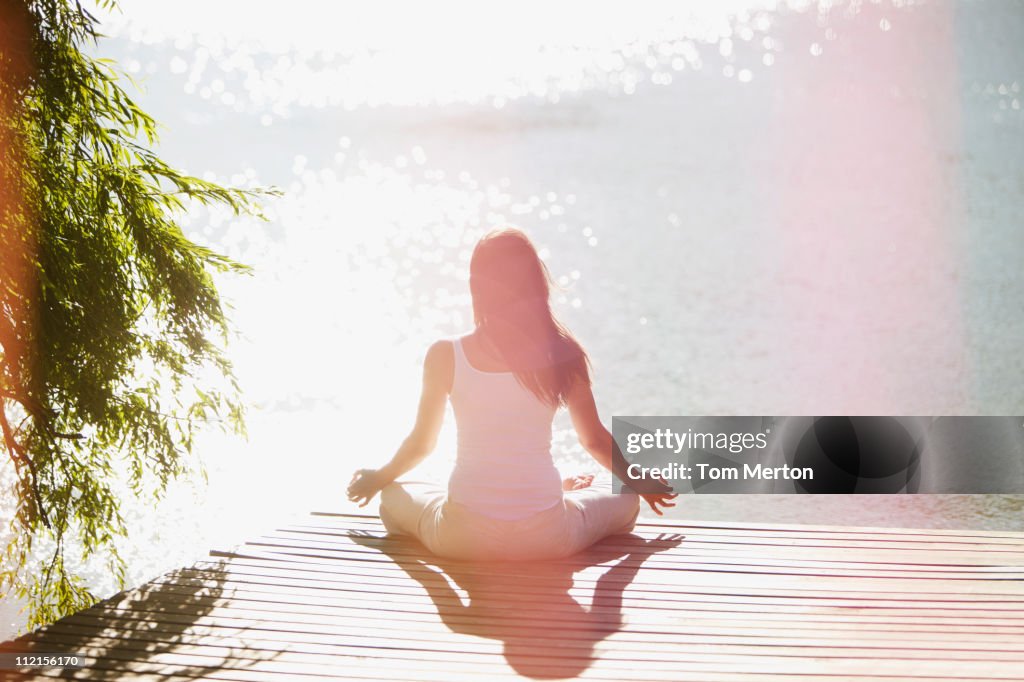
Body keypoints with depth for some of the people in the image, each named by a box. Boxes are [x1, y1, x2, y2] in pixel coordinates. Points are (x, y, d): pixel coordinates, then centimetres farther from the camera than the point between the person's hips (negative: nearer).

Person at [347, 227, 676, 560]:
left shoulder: (445, 356, -5)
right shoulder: (562, 354, -5)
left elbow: (421, 444, 7)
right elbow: (595, 440, 7)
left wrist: (377, 479, 29)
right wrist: (641, 485, 26)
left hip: (464, 538, -2)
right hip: (547, 539, 2)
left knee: (394, 496, 30)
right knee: (625, 503, 29)